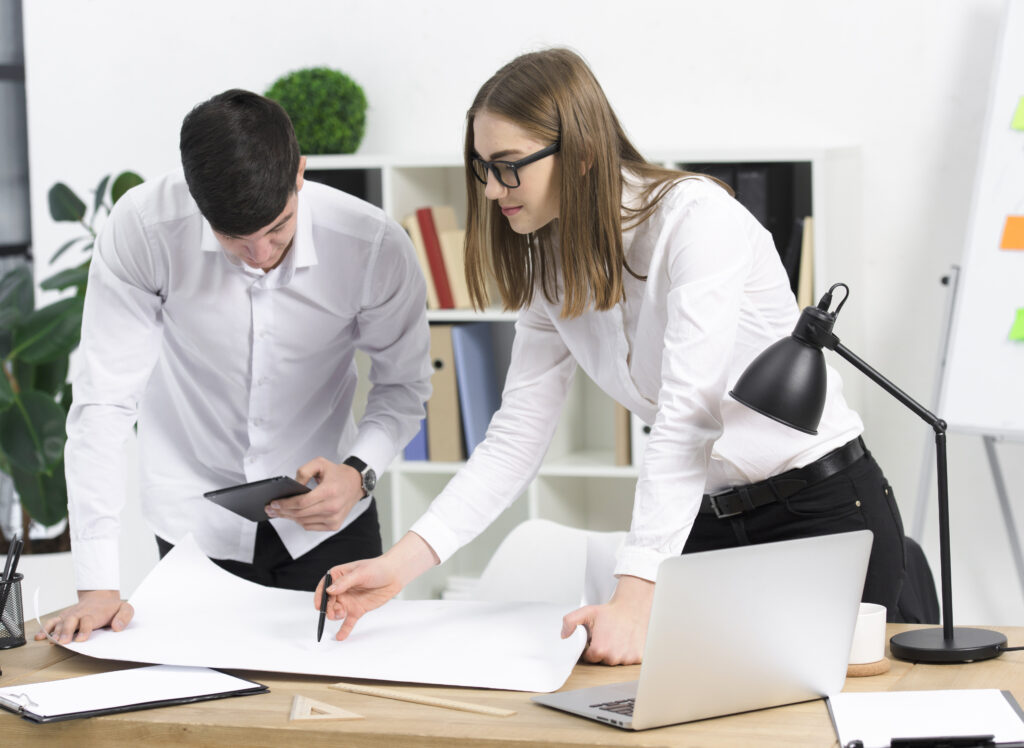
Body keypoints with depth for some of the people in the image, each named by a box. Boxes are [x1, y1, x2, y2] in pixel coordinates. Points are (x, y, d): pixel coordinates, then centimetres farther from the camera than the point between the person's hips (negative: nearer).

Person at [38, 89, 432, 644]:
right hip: (194, 524, -1)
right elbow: (103, 403, -22)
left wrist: (358, 471, -26)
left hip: (326, 517, 1)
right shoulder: (141, 229, -25)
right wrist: (98, 586, -26)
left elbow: (404, 385, -5)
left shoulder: (375, 247, -22)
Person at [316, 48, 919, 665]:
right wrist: (401, 564, -15)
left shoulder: (697, 217, -22)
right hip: (705, 525, 6)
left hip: (825, 511, -6)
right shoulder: (551, 268, 2)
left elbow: (689, 418, -30)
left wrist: (636, 600, -37)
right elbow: (515, 440, -1)